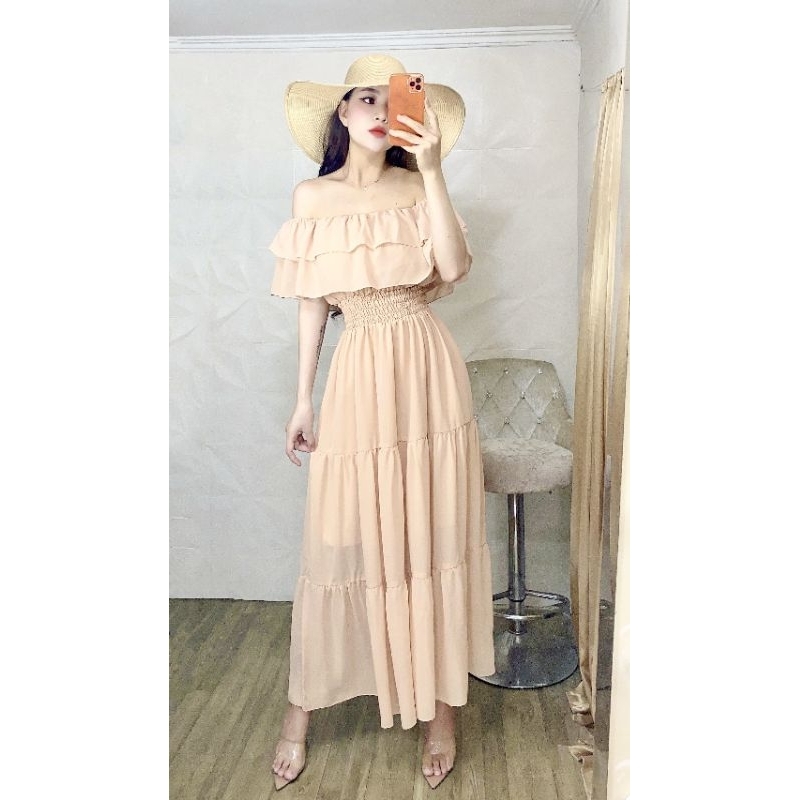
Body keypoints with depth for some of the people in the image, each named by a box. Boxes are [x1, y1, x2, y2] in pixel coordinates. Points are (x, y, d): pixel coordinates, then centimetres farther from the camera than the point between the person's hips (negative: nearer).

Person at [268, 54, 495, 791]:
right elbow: (312, 303, 7)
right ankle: (302, 711, 22)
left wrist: (431, 170, -14)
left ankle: (441, 707, 22)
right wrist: (303, 400, 4)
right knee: (341, 541, 4)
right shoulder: (312, 197, 7)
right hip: (357, 376, 0)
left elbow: (454, 269, -12)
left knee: (434, 534, 5)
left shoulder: (417, 185, 4)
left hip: (427, 372, 0)